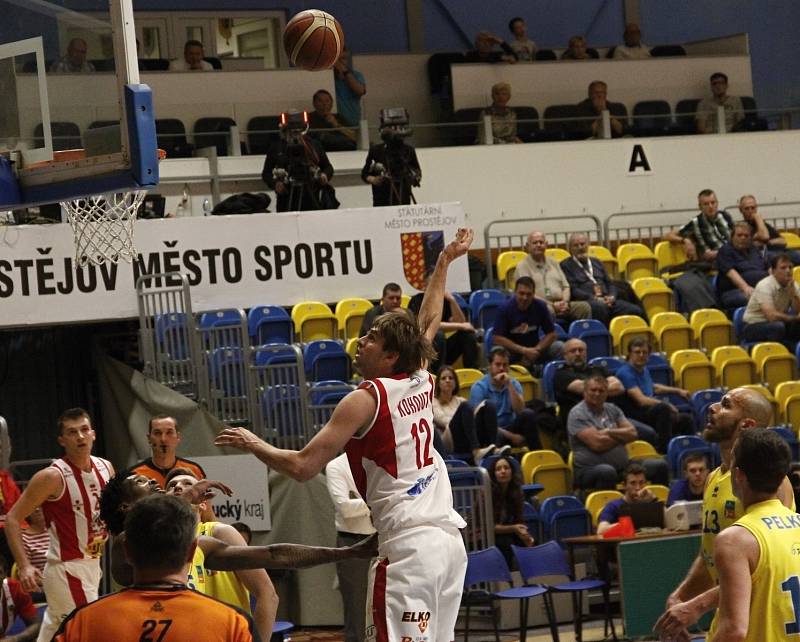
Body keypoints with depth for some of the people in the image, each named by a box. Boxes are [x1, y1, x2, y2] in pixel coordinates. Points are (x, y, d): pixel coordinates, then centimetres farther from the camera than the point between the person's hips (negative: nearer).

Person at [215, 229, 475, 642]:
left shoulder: (365, 400, -8)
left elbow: (302, 467, -11)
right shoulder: (421, 383, 11)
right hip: (448, 536, 8)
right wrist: (444, 263, 44)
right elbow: (429, 322, 32)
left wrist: (253, 444, 6)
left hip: (408, 544, -8)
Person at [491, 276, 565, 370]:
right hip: (512, 351, -3)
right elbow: (498, 339, -15)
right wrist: (523, 351, -21)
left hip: (534, 348, 3)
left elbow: (551, 334, -1)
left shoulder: (540, 306, -6)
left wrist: (536, 350, -17)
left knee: (560, 347, -20)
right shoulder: (504, 309, -13)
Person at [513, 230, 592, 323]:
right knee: (548, 310, -40)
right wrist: (553, 305, -14)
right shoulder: (522, 266, 5)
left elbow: (565, 286, 21)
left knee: (584, 307, -20)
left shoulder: (553, 262, 23)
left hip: (561, 305, 6)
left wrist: (565, 302, -3)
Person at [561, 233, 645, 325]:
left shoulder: (596, 262, 26)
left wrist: (612, 296, -2)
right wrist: (595, 299, -14)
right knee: (601, 307, -42)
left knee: (637, 311, -19)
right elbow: (572, 290, -3)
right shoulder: (565, 265, 8)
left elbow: (610, 284, 22)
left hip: (606, 301, 6)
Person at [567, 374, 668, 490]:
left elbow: (632, 433, 7)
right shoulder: (577, 414, -5)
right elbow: (597, 444, -16)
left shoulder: (612, 409, 16)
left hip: (622, 467, 7)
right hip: (590, 470, -7)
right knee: (607, 472, -41)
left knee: (660, 466, -5)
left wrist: (610, 432, -10)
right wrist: (621, 436, 1)